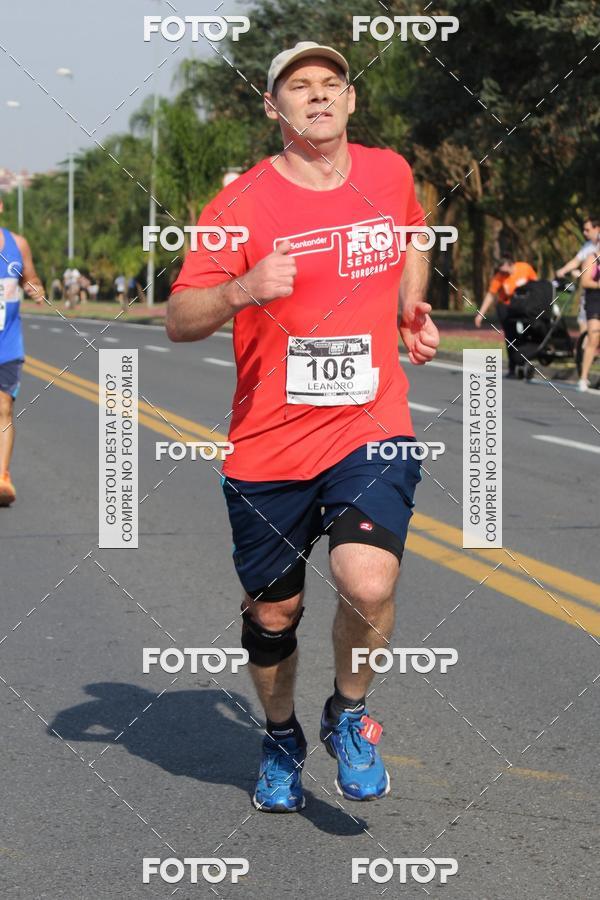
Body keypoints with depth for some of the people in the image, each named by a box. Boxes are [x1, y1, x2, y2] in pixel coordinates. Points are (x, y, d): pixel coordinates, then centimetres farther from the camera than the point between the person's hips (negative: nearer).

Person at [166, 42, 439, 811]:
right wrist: (243, 290, -28)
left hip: (372, 430, 1)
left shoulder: (390, 173, 5)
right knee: (271, 613, 11)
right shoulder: (243, 201, -6)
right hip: (269, 444, -1)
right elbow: (178, 320, -10)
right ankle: (280, 738, 40)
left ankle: (348, 712, 9)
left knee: (368, 585, -21)